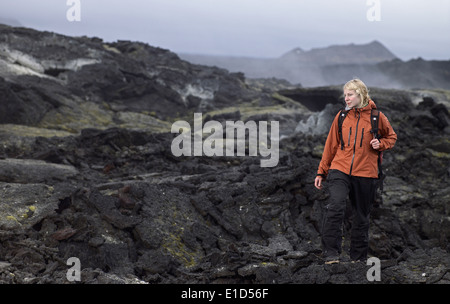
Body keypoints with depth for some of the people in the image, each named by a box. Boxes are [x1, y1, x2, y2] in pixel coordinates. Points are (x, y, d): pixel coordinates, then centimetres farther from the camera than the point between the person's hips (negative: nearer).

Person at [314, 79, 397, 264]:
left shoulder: (376, 117, 2)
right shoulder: (341, 116, 7)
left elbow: (391, 137, 17)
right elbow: (331, 145, 14)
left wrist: (380, 144, -6)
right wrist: (321, 172, 14)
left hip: (365, 173, 0)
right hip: (339, 170, 0)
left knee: (361, 216, 9)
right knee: (335, 207, -22)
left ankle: (358, 257, 24)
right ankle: (331, 254, -18)